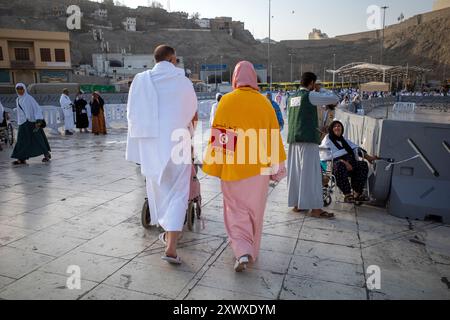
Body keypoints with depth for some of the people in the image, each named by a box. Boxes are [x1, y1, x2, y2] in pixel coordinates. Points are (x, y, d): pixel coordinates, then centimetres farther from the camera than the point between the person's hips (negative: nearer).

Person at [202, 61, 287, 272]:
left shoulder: (226, 101, -5)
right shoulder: (264, 102, -2)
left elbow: (217, 135, -4)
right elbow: (273, 136, 0)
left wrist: (214, 164, 5)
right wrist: (277, 167, 8)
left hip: (232, 166, -1)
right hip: (258, 167, 2)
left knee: (236, 210, 10)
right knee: (254, 209, 16)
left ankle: (242, 251, -4)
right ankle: (251, 251, 30)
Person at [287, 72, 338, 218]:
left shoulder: (293, 97, 16)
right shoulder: (310, 95, -6)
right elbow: (335, 99, -4)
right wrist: (325, 92, 16)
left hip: (294, 139, 8)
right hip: (308, 139, -8)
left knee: (295, 171, 10)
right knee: (311, 172, -5)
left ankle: (297, 204, 18)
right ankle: (315, 209, -2)